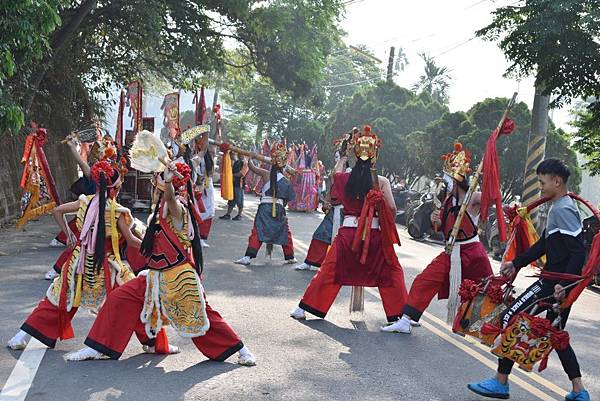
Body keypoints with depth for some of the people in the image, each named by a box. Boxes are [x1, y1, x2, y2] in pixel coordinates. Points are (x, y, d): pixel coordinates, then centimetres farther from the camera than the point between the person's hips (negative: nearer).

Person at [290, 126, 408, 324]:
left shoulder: (344, 179, 0)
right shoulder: (381, 181, -7)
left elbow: (336, 172, 24)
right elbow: (392, 209, -10)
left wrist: (343, 157, 37)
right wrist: (389, 226, 7)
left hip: (348, 231, 2)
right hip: (375, 234, -2)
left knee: (329, 270, 11)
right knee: (392, 272, 15)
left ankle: (303, 308, 15)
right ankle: (399, 313, 17)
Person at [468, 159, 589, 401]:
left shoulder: (562, 209, -16)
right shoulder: (561, 206, 16)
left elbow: (578, 251, -23)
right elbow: (544, 244, 22)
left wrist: (564, 284, -30)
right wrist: (516, 264, 21)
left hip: (554, 283, -10)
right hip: (561, 282, 10)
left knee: (510, 318, -5)